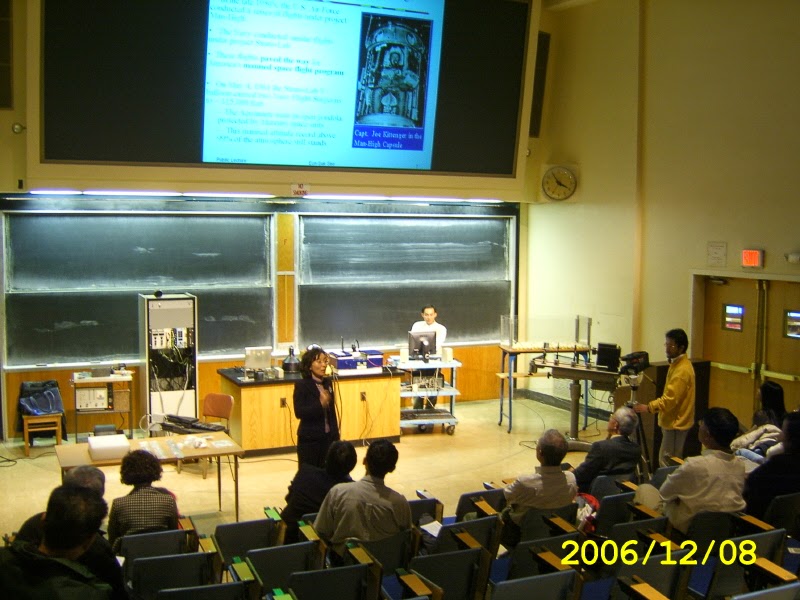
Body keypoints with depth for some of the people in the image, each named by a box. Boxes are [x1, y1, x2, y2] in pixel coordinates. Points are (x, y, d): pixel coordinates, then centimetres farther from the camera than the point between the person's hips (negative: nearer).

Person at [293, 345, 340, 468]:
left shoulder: (327, 382, 7)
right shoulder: (302, 385, -11)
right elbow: (299, 412, -18)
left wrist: (336, 436, 12)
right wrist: (320, 404, -31)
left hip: (328, 437, 5)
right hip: (309, 439, -5)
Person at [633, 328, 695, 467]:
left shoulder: (682, 370, -21)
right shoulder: (677, 364, 11)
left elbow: (670, 399, -26)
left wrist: (648, 407, -28)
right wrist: (652, 406, 16)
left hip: (676, 423, -10)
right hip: (674, 420, 10)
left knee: (666, 462, -7)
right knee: (672, 462, 15)